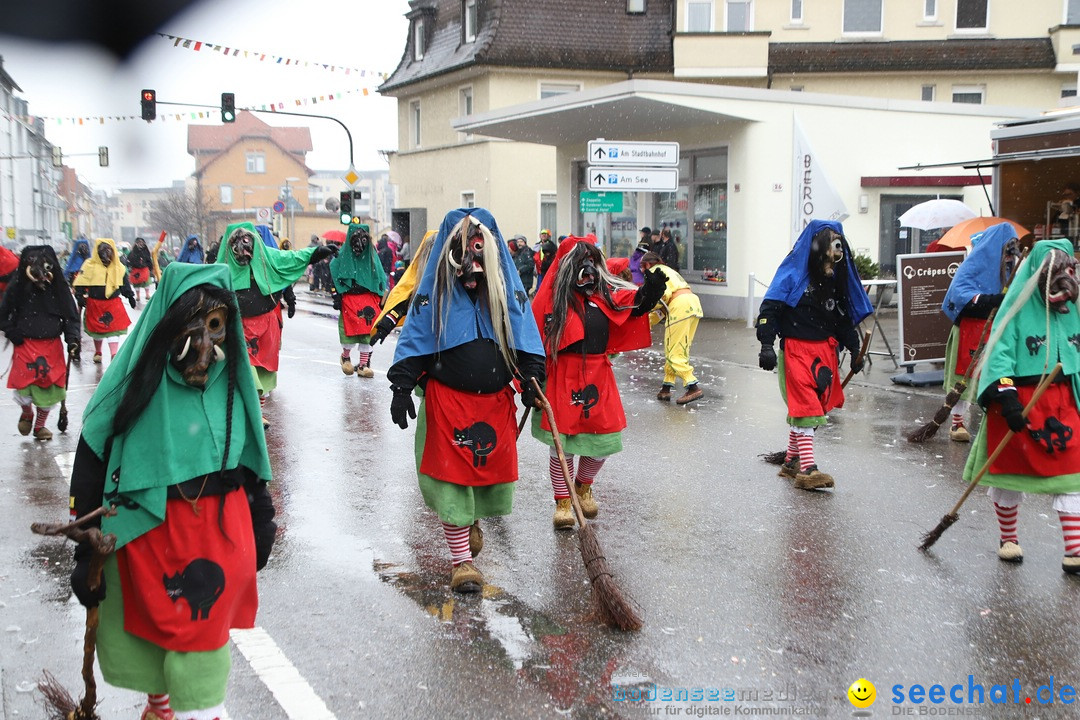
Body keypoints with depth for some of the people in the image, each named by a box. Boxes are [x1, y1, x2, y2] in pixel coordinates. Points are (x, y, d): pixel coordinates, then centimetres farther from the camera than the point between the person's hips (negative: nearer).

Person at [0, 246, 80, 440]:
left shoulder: (59, 288, -5)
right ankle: (27, 413, 26)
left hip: (52, 346, 1)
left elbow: (71, 316, 1)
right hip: (25, 345, -1)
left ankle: (40, 425, 27)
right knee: (24, 391, -8)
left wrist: (72, 340, -11)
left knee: (50, 388, 5)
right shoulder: (17, 287, -7)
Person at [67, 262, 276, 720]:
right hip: (147, 528, -1)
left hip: (221, 526, 2)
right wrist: (86, 552, -9)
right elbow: (90, 466, -10)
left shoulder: (232, 377, -4)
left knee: (201, 631, 1)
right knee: (154, 626, 15)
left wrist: (261, 518, 15)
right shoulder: (136, 381, -15)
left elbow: (249, 454, 9)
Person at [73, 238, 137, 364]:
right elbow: (80, 283, -5)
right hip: (94, 304, -1)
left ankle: (114, 355, -7)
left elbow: (125, 285, 14)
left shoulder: (119, 267, 3)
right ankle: (97, 353, 31)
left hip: (113, 303, 1)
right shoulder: (90, 265, -7)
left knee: (114, 329, -6)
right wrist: (80, 297, -12)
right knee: (97, 329, 12)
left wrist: (130, 297, 17)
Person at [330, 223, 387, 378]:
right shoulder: (343, 256, -1)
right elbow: (335, 276, 1)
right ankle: (346, 356, 25)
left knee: (367, 333, 0)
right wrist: (337, 296, -6)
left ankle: (363, 364, 9)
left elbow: (381, 277, 11)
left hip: (369, 298, 2)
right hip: (349, 297, -2)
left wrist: (382, 298, 7)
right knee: (350, 330, -2)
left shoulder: (372, 256, 7)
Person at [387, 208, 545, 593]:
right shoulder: (436, 288, -4)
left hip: (496, 398, 3)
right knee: (452, 475, -3)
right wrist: (402, 387, -10)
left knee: (492, 466, 12)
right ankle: (462, 559, 7)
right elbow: (414, 338, -3)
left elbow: (525, 335, 7)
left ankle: (472, 521, 45)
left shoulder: (506, 286, 3)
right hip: (448, 398, -3)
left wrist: (531, 378, -2)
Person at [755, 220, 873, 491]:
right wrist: (766, 345, -20)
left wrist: (854, 349, 15)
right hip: (796, 349, -7)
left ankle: (791, 461, 23)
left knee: (816, 405, 10)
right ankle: (807, 469, -11)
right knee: (805, 406, -11)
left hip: (825, 350, 7)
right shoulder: (793, 273, -8)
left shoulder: (837, 277, 11)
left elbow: (846, 317, 19)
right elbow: (770, 308, -12)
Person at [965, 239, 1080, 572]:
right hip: (1019, 400, -4)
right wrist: (1005, 396, -26)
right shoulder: (1018, 311, -11)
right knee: (1011, 469, 8)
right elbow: (1000, 353, -17)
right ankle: (1008, 538, 27)